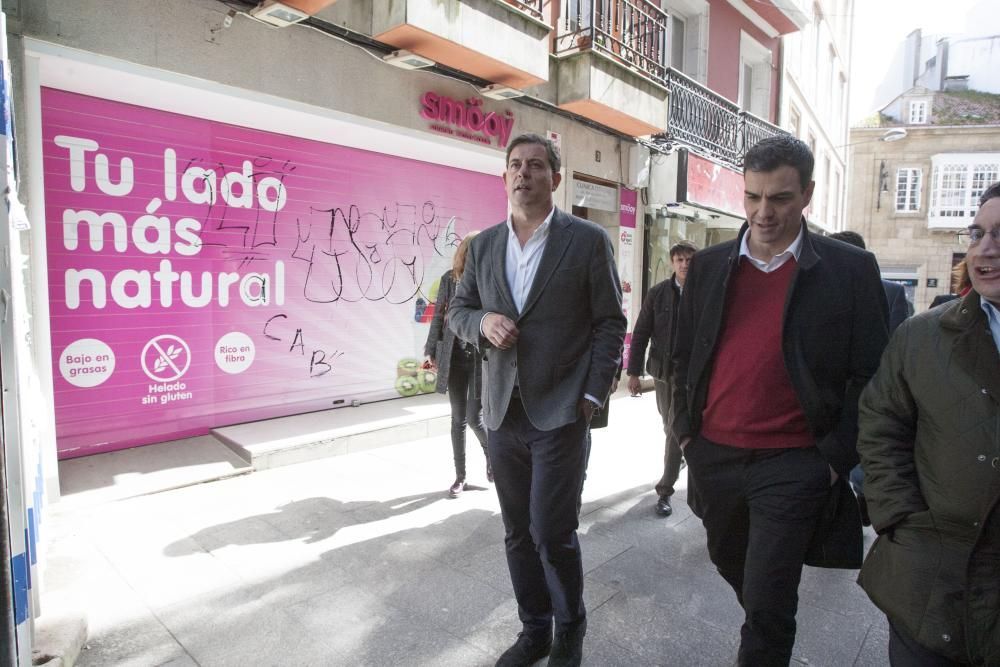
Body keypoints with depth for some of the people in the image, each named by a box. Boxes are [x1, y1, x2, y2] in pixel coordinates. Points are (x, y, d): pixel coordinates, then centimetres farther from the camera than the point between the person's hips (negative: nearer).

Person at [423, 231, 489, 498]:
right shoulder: (449, 278, 0)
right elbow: (438, 316, 7)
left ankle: (490, 452, 32)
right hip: (454, 356, 2)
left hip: (483, 357, -2)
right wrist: (431, 351, 7)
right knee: (458, 419, 9)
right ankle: (460, 477, 23)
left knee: (474, 418, -2)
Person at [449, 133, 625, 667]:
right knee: (518, 534, 15)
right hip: (501, 413, 5)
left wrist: (593, 395, -9)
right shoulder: (484, 245, 9)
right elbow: (458, 310, 14)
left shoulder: (588, 240, -3)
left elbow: (609, 323, -2)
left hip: (560, 414, -4)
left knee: (552, 534, 0)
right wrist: (483, 322, -8)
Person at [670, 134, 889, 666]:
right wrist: (685, 428, 5)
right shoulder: (708, 265, 3)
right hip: (713, 456, 5)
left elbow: (869, 376, -4)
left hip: (794, 464, -4)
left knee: (767, 602, 2)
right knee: (733, 567, 25)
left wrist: (836, 458, -8)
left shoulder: (850, 269, -6)